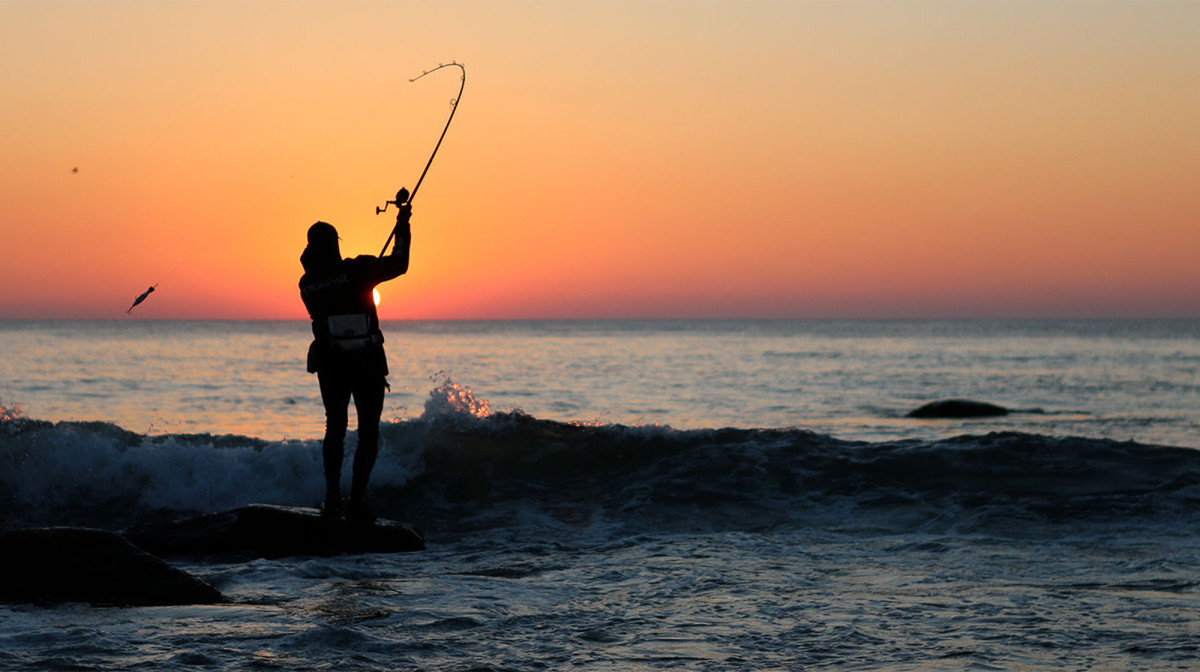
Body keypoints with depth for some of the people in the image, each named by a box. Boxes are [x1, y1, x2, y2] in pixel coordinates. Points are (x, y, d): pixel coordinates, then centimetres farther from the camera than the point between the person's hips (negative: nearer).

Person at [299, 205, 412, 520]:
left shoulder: (307, 284, 0)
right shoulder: (356, 270, -13)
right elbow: (398, 264, -6)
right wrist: (402, 226, 7)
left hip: (330, 364, 3)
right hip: (368, 363, -3)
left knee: (335, 427, 18)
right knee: (368, 430, 5)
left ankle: (332, 499, 14)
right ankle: (357, 499, -3)